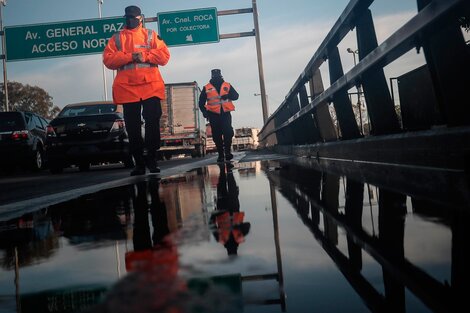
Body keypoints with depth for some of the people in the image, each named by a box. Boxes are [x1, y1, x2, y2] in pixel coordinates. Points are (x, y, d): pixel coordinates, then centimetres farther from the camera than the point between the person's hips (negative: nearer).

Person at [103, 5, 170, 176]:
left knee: (153, 123, -6)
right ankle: (139, 163, 8)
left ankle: (151, 159, 4)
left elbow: (164, 55, 2)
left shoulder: (151, 35, 13)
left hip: (151, 86, -1)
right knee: (133, 127, 1)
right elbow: (108, 59, 2)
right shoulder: (116, 38, 15)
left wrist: (145, 56, -12)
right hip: (127, 88, 1)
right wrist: (129, 56, -11)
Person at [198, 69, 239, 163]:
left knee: (228, 132, -16)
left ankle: (227, 151, -6)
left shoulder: (227, 86, 11)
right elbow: (201, 102, 12)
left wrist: (228, 96, -15)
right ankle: (220, 154, 9)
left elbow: (236, 95, 6)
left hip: (225, 114, 0)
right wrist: (204, 111, -5)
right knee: (217, 136, 1)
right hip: (214, 115, 0)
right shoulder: (206, 88, 9)